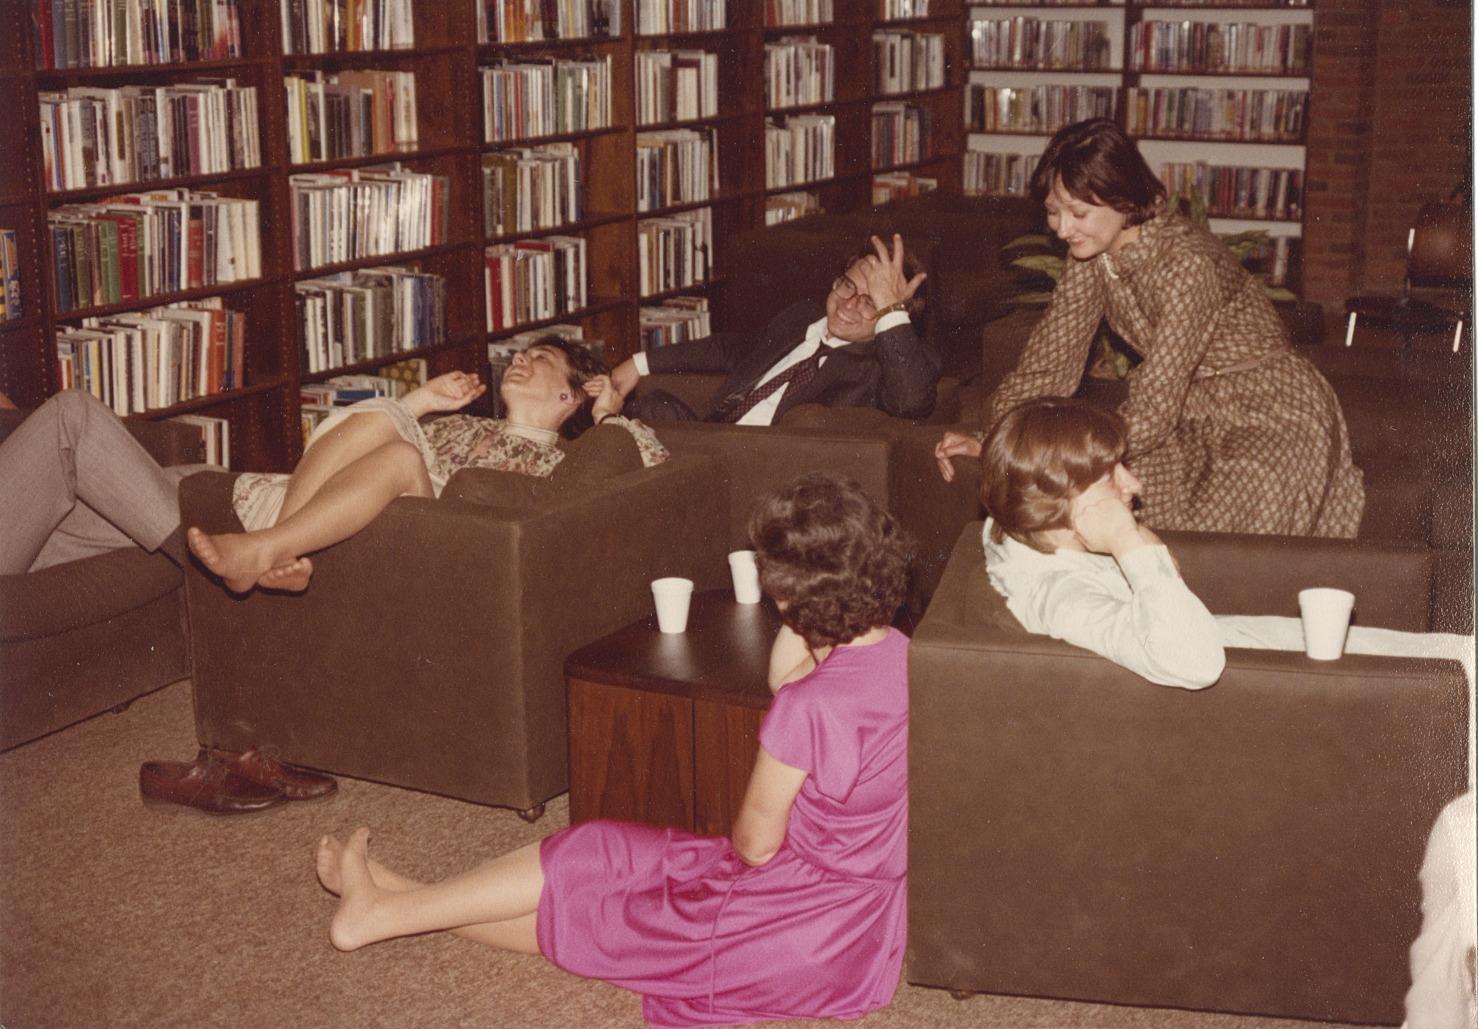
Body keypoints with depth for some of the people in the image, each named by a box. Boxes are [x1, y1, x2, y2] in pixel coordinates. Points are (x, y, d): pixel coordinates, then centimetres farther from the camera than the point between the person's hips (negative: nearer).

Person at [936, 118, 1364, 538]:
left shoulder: (1186, 264, -29)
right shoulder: (1091, 251, -5)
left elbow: (1152, 413, -30)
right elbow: (1050, 361, -2)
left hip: (1272, 421, -7)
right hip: (1193, 416, 7)